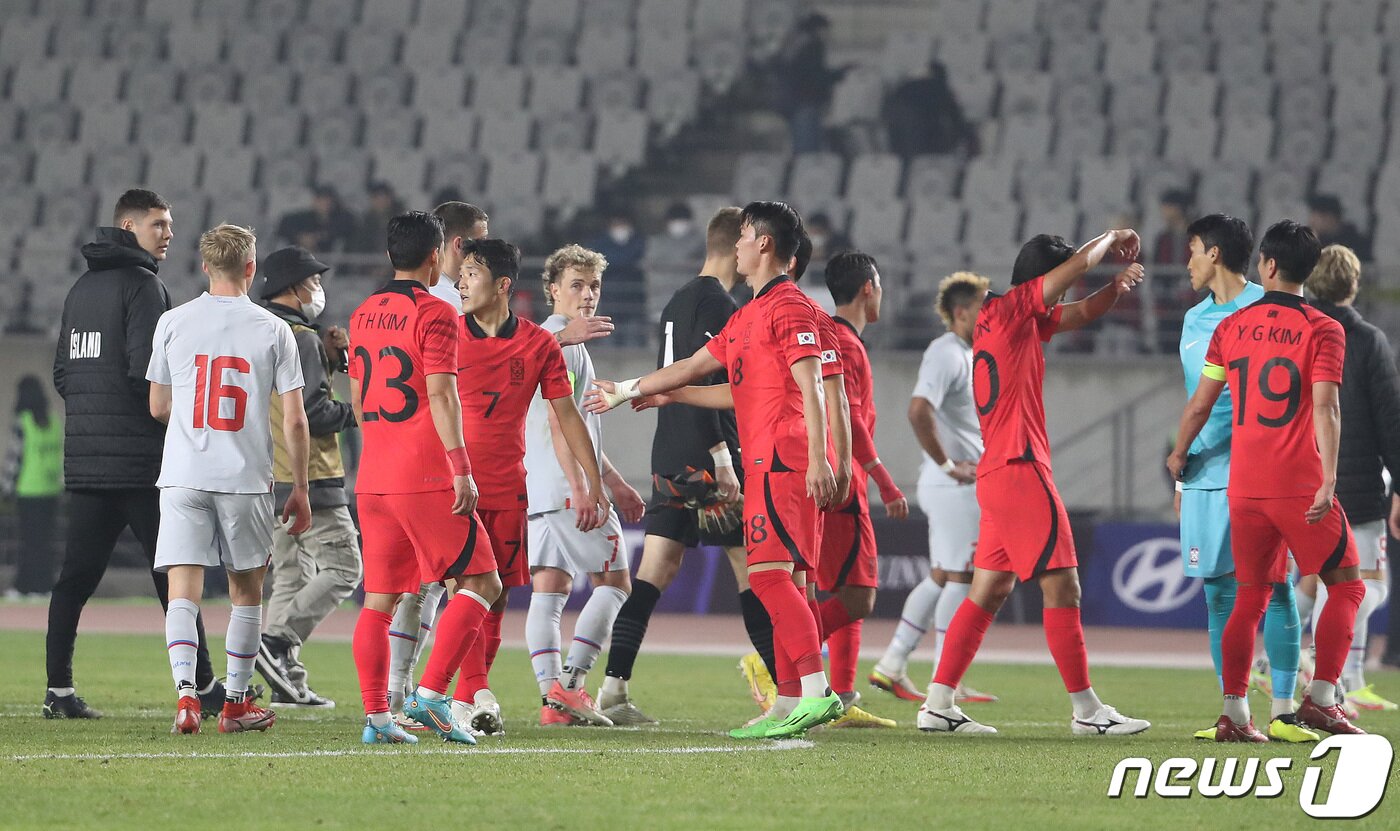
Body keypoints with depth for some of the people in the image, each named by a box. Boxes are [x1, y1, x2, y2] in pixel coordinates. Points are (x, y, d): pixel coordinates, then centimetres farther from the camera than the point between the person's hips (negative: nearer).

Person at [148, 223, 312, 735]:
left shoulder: (174, 323, 3)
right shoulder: (272, 330, -1)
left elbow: (158, 407, 12)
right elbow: (294, 420, -1)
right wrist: (300, 489, 8)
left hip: (183, 476, 0)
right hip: (246, 479, 0)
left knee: (183, 591, -3)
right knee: (247, 591, 15)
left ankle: (185, 692, -22)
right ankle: (236, 702, 20)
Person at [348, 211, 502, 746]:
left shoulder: (363, 315, 14)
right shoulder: (436, 314, -8)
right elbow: (440, 394, -16)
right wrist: (462, 470, -17)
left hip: (373, 478, 7)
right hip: (427, 477, -7)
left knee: (379, 599, 8)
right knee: (480, 582, 0)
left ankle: (375, 716, 3)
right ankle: (431, 693, -11)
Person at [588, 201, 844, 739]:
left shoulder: (789, 307, -7)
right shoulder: (748, 316, 23)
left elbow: (810, 386, -16)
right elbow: (695, 366, 34)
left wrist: (818, 459, -24)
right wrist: (627, 391, 41)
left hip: (784, 459, -10)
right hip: (764, 462, 10)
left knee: (770, 573, -18)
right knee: (782, 580, 6)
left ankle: (817, 691, -24)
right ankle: (788, 704, 5)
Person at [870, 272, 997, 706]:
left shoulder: (965, 355, 17)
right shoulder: (946, 354, -15)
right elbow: (919, 410, -28)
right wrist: (947, 465, -23)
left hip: (964, 484, 10)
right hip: (954, 487, -10)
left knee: (940, 578, 13)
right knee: (959, 578, -6)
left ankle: (891, 666, 15)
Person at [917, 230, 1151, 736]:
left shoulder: (1019, 319, 19)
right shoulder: (1010, 308, -7)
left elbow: (1080, 313, 26)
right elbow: (1077, 263, -9)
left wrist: (1117, 287, 8)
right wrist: (1111, 238, 9)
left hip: (996, 474, 10)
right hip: (1020, 468, -10)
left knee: (989, 590, 9)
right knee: (1062, 587, -7)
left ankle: (938, 704, 7)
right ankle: (1087, 711, -6)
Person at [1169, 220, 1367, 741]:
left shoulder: (1231, 327, 6)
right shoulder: (1322, 331, -5)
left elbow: (1200, 404, 10)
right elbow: (1325, 410, -16)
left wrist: (1179, 454, 27)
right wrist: (1328, 481, -20)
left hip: (1244, 487, 4)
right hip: (1299, 483, -4)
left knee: (1250, 596, 11)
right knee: (1346, 585, 9)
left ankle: (1234, 713, 3)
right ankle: (1320, 698, -3)